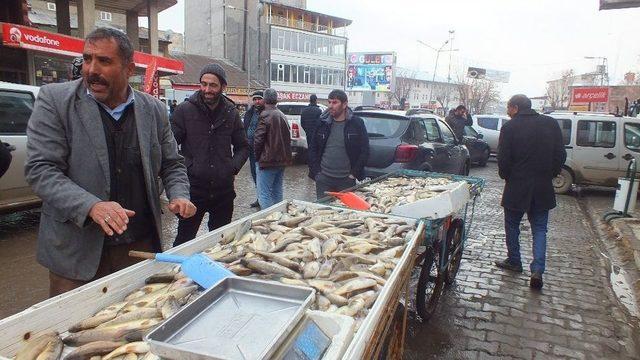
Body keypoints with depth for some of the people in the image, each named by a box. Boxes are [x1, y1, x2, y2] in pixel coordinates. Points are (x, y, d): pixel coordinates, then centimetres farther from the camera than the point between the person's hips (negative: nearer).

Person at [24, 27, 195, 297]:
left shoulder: (153, 110, 3)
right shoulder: (54, 100, -5)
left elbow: (172, 163, 12)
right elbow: (40, 169, -11)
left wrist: (179, 195, -8)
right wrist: (91, 206, -26)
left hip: (142, 246, 3)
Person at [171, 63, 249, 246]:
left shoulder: (231, 113, 6)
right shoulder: (184, 110, -4)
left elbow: (243, 146, 15)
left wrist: (234, 168, 1)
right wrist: (185, 168, -14)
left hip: (224, 189, 3)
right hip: (193, 188, -3)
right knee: (184, 241, 7)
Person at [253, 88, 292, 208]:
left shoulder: (265, 115, -14)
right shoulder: (283, 116, 12)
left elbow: (258, 139, -15)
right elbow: (288, 138, 17)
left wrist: (257, 156, -2)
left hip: (268, 161, -8)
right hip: (281, 160, 9)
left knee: (264, 195, -4)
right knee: (277, 193, 17)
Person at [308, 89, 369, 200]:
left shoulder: (356, 123, -3)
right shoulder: (323, 123, 5)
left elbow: (364, 151, -2)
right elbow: (313, 149, 10)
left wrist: (354, 173, -6)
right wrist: (316, 172, 2)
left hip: (346, 179, -2)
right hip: (324, 178, 2)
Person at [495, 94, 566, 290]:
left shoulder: (509, 127, -10)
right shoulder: (551, 124, 2)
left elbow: (503, 160, -10)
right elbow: (561, 155, 4)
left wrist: (506, 177, 7)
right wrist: (550, 175, 14)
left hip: (517, 187, -3)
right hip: (543, 188, 3)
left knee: (512, 226, 15)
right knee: (540, 229, 10)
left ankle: (514, 261, 27)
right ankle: (537, 270, -1)